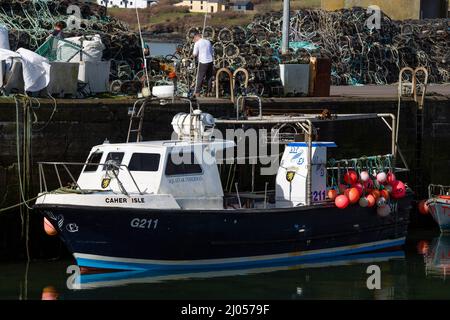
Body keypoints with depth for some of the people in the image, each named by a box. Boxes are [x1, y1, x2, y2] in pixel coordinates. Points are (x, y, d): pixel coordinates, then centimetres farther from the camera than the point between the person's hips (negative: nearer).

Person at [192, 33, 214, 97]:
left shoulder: (197, 43, -6)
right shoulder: (208, 42, 11)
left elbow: (195, 54, -7)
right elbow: (212, 52, 15)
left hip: (203, 62, -5)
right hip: (210, 61, 5)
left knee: (200, 78, 1)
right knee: (209, 77, 12)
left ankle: (197, 93, 1)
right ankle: (209, 92, 16)